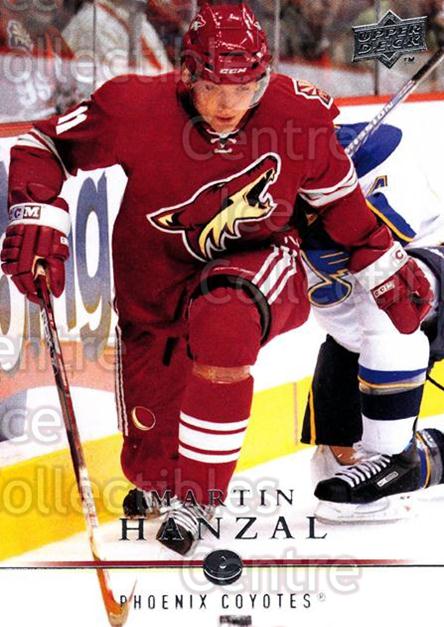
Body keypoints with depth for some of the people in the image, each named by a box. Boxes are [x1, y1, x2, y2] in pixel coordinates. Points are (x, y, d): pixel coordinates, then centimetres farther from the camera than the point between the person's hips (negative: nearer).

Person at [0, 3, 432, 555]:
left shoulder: (296, 114, -20)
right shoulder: (136, 110, -25)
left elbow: (336, 194, -2)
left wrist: (387, 270, 5)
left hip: (257, 263, -1)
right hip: (156, 293, 1)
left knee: (225, 317, -39)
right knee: (150, 459, 9)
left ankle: (196, 498, -23)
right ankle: (161, 488, 52)